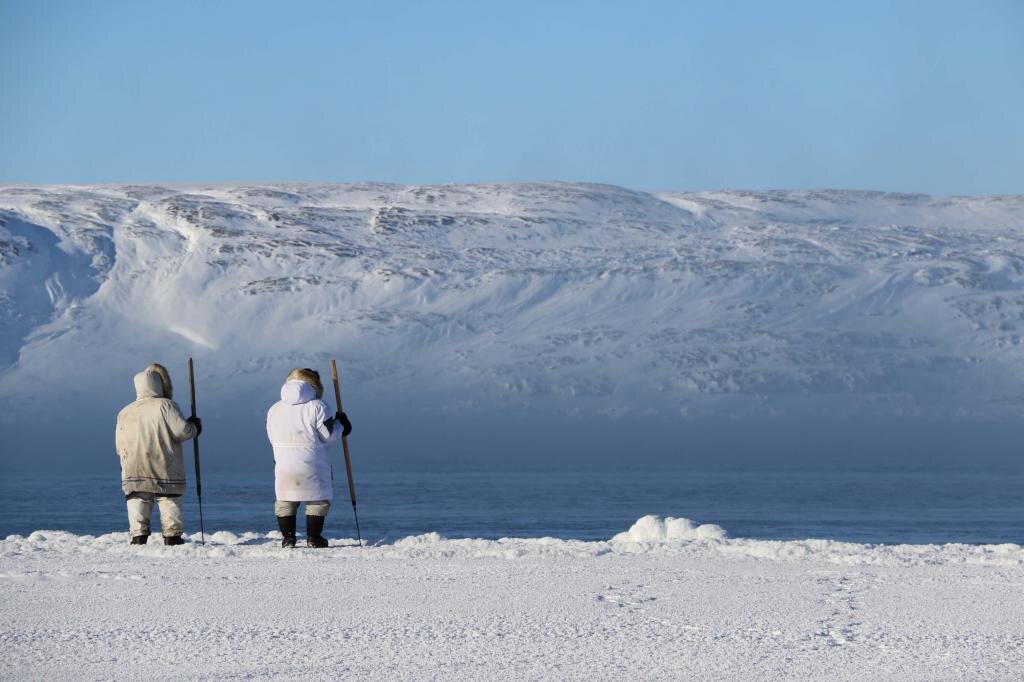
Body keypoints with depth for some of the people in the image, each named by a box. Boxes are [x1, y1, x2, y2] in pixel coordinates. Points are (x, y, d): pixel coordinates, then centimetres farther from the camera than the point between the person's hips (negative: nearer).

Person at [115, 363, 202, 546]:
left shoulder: (125, 413, 9)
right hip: (165, 469, -3)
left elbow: (120, 446, 12)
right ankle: (172, 535, 3)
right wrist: (194, 427, 10)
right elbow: (181, 431, -11)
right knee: (170, 502, 4)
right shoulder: (165, 405, -6)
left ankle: (139, 535, -5)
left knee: (138, 503, 4)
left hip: (135, 470, 3)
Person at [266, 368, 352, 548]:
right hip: (313, 467, -3)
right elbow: (328, 435, -9)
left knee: (285, 501, 14)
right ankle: (313, 537, 6)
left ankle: (288, 537, 9)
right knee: (318, 501, 9)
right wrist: (340, 424, 11)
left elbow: (273, 438, 11)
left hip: (284, 467, 3)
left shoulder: (274, 410, 5)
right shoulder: (317, 407, -9)